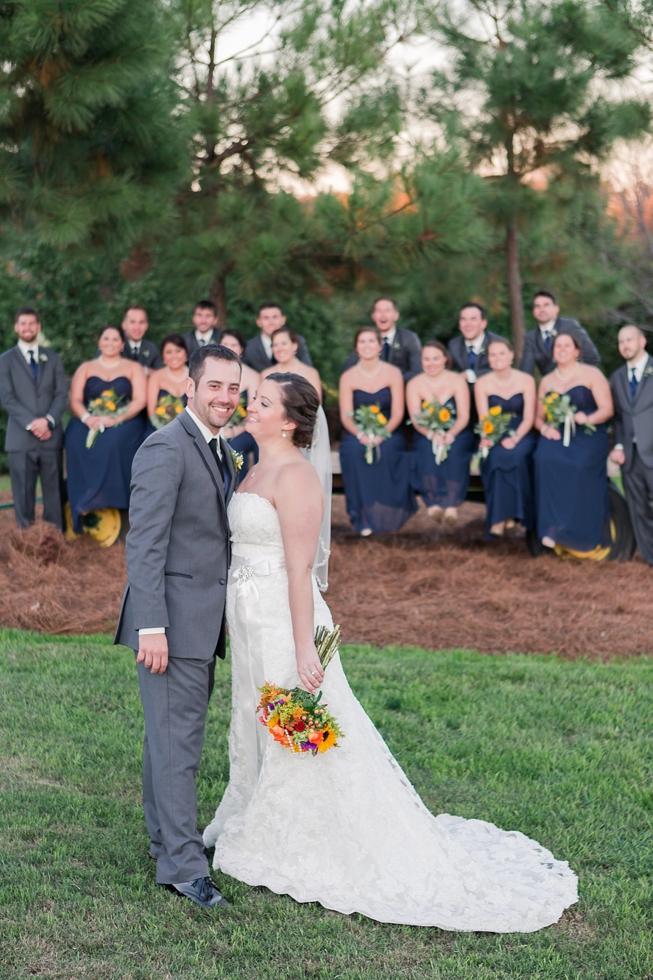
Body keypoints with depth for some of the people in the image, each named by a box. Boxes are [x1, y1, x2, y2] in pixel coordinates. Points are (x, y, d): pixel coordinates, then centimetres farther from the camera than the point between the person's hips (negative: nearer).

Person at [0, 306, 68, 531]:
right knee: (23, 494, -1)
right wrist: (31, 423, -13)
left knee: (54, 493, 0)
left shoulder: (53, 359, 16)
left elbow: (62, 395, 7)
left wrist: (48, 420, -10)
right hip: (20, 438, -2)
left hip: (51, 436, 2)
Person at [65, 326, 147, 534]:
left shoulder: (133, 368, 14)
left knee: (113, 439, -38)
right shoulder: (86, 368, 19)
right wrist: (87, 418, -15)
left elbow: (140, 400, 1)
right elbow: (75, 400, 9)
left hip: (125, 422, -2)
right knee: (76, 438, -33)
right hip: (90, 422, 2)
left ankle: (109, 499, -36)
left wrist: (116, 419, -16)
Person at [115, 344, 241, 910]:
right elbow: (144, 544, -19)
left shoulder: (222, 453, 15)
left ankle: (167, 837, 30)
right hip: (173, 620, -9)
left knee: (173, 735, 18)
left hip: (202, 622, 9)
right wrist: (151, 626, -24)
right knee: (177, 741, -6)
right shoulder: (166, 449, -15)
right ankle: (183, 865, 0)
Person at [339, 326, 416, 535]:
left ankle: (386, 513, -25)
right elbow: (346, 416, -3)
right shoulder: (348, 377, 2)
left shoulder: (393, 373, 0)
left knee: (386, 449, -34)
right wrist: (360, 434, -24)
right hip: (358, 433, 0)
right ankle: (363, 516, -30)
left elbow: (397, 413, -5)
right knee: (353, 450, -33)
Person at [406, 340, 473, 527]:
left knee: (455, 449, -34)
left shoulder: (457, 381, 2)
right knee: (427, 449, -33)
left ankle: (452, 506, -42)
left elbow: (464, 416, -6)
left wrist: (450, 434, -27)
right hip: (426, 436, 1)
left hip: (457, 434, -1)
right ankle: (433, 503, -38)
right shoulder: (414, 384, 3)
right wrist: (432, 435, -28)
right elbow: (416, 419, -7)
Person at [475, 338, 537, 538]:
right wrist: (486, 437, -26)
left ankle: (505, 517, -28)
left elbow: (528, 418, -5)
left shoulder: (526, 381, 0)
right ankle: (500, 515, -30)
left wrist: (515, 438, -24)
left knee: (516, 454, -34)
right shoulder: (482, 384, 2)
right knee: (497, 456, -33)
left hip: (521, 435, 0)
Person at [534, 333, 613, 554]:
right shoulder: (546, 382, 18)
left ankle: (580, 531, -25)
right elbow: (539, 417, 18)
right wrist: (544, 427, -6)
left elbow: (607, 409, -2)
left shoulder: (591, 374, 5)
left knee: (581, 464, -36)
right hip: (557, 435, 3)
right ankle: (553, 526, -29)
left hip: (589, 434, -3)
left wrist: (588, 418, -22)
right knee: (545, 458, -32)